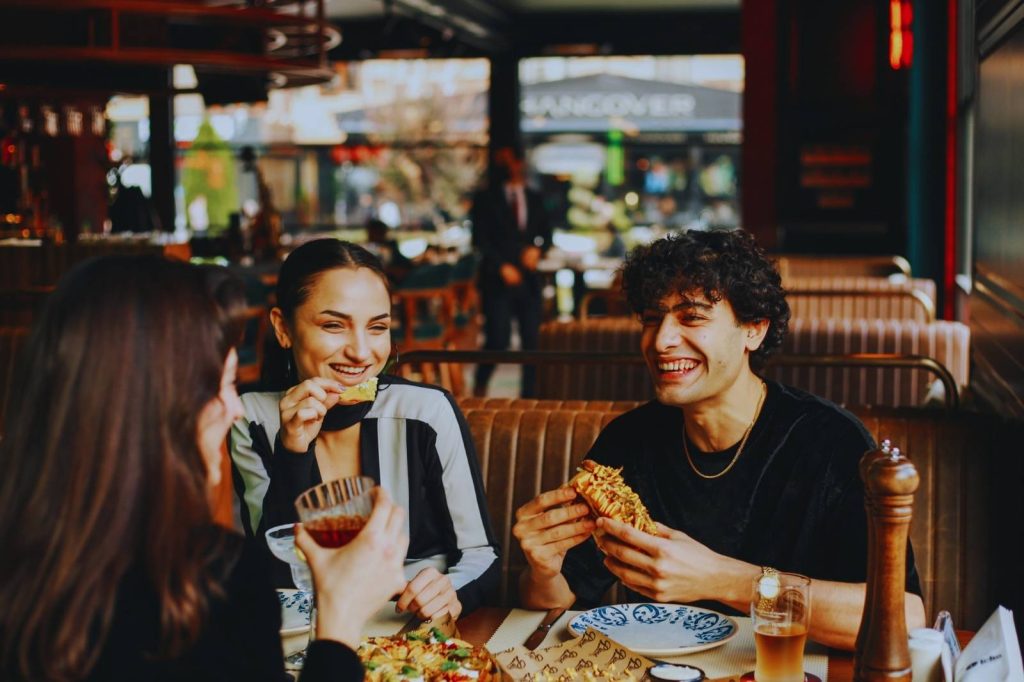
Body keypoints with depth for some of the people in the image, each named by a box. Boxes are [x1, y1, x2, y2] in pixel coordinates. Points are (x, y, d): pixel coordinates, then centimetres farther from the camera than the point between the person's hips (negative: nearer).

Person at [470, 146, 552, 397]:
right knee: (498, 339, -10)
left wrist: (538, 249, -5)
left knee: (532, 340, 0)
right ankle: (480, 386, 14)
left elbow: (546, 233, 17)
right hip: (498, 281, -4)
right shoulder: (486, 199, 4)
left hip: (529, 280, 4)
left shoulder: (535, 199, 16)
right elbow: (480, 239, -2)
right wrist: (501, 266, -13)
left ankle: (529, 394, 9)